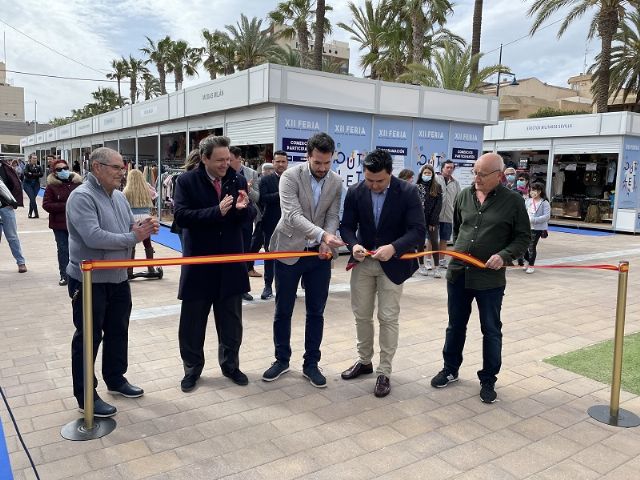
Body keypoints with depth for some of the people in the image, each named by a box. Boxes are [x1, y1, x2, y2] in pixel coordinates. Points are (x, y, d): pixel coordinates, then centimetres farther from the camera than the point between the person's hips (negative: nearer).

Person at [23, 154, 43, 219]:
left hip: (36, 184, 3)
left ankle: (30, 214, 17)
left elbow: (41, 174, -9)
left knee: (32, 199, 3)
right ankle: (36, 214, -14)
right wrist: (37, 174, -14)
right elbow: (25, 173, -16)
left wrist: (31, 174, -15)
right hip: (28, 184, -3)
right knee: (32, 198, -14)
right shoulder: (28, 166, 1)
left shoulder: (38, 167, 7)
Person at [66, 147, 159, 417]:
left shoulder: (119, 196, 8)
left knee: (118, 332, 19)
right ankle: (85, 397, 16)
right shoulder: (82, 197, -18)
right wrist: (133, 237, -23)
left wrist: (142, 228, -11)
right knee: (88, 338, 3)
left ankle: (115, 380, 37)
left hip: (118, 278, 8)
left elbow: (129, 229, 12)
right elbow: (94, 237, -29)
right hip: (89, 281, -8)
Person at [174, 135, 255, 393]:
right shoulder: (186, 181, -7)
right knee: (193, 321, 10)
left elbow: (250, 216, 3)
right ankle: (192, 368, 27)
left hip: (230, 262, 3)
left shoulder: (237, 180, 3)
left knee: (231, 320, 14)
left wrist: (244, 208, -20)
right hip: (198, 263, -2)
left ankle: (230, 365, 31)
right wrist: (216, 211, -26)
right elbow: (181, 216, -17)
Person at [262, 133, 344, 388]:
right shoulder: (290, 176, -14)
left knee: (316, 312, 8)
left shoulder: (337, 182, -1)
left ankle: (311, 364, 22)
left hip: (319, 254, 3)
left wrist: (326, 243, -22)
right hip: (289, 250, -2)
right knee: (283, 310, 9)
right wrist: (322, 235, -38)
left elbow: (332, 217, -2)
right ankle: (282, 359, 27)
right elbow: (292, 215, -25)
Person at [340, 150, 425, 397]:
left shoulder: (408, 192, -14)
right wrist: (354, 245, -23)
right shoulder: (354, 192, -7)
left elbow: (418, 230, -17)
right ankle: (364, 361, 32)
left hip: (393, 263, -3)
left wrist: (394, 248, -33)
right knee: (361, 315, 13)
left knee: (388, 318, 1)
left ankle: (384, 372, 14)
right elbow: (347, 226, -2)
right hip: (363, 261, 3)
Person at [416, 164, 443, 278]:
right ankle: (422, 265, 17)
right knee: (421, 243, 6)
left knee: (434, 242, -3)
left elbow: (438, 205, -1)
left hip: (433, 220, 0)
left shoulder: (437, 187, 4)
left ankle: (436, 267, 0)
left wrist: (433, 221, -8)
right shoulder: (417, 187, 0)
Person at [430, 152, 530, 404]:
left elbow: (523, 237, -3)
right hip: (457, 273, 4)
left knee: (491, 331, 8)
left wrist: (504, 255, -18)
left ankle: (488, 380, 23)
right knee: (455, 326, 16)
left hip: (490, 278, -3)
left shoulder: (513, 200, -6)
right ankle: (450, 369, 33)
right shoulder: (464, 195, 4)